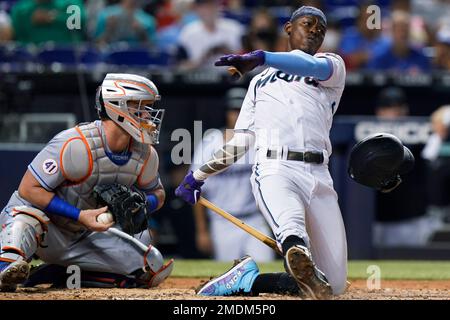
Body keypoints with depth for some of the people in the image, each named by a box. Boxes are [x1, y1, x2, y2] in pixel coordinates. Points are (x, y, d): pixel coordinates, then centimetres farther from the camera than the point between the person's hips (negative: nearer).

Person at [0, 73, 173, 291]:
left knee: (153, 267, -4)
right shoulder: (75, 144, -26)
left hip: (85, 239, 7)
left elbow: (158, 194, 13)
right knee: (28, 215, -40)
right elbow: (29, 189, -24)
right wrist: (80, 215, -30)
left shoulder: (146, 155, -6)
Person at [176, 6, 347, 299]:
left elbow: (315, 67, -6)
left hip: (319, 176, 1)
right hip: (274, 170, -1)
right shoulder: (261, 81, 31)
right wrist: (199, 175, 35)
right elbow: (240, 141, 34)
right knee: (292, 230, -39)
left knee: (334, 283, -11)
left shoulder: (333, 65, 21)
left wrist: (262, 58, -23)